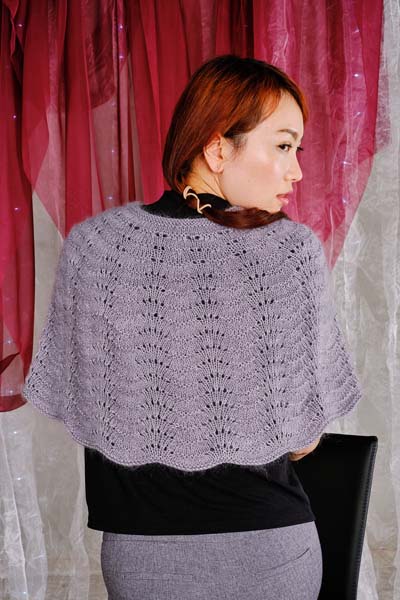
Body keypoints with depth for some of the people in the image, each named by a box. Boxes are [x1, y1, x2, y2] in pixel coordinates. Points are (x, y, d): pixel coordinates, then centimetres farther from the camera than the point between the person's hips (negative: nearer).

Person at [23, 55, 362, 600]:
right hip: (273, 551, 0)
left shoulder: (91, 245, -14)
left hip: (139, 551, 1)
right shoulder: (295, 250, -18)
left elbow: (83, 417, -4)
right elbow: (305, 438, -9)